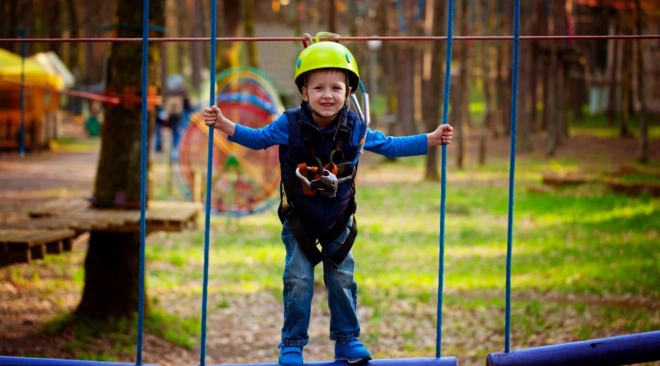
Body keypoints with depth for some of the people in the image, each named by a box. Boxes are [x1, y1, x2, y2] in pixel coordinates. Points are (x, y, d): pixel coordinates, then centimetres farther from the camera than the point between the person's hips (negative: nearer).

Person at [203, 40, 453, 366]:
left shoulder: (354, 128, -13)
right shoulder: (290, 125, -18)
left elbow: (389, 146, 2)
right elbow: (258, 138, -3)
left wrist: (431, 140, -2)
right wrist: (224, 125, -16)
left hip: (339, 219, 2)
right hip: (298, 219, -2)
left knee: (342, 279, 6)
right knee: (298, 281, -3)